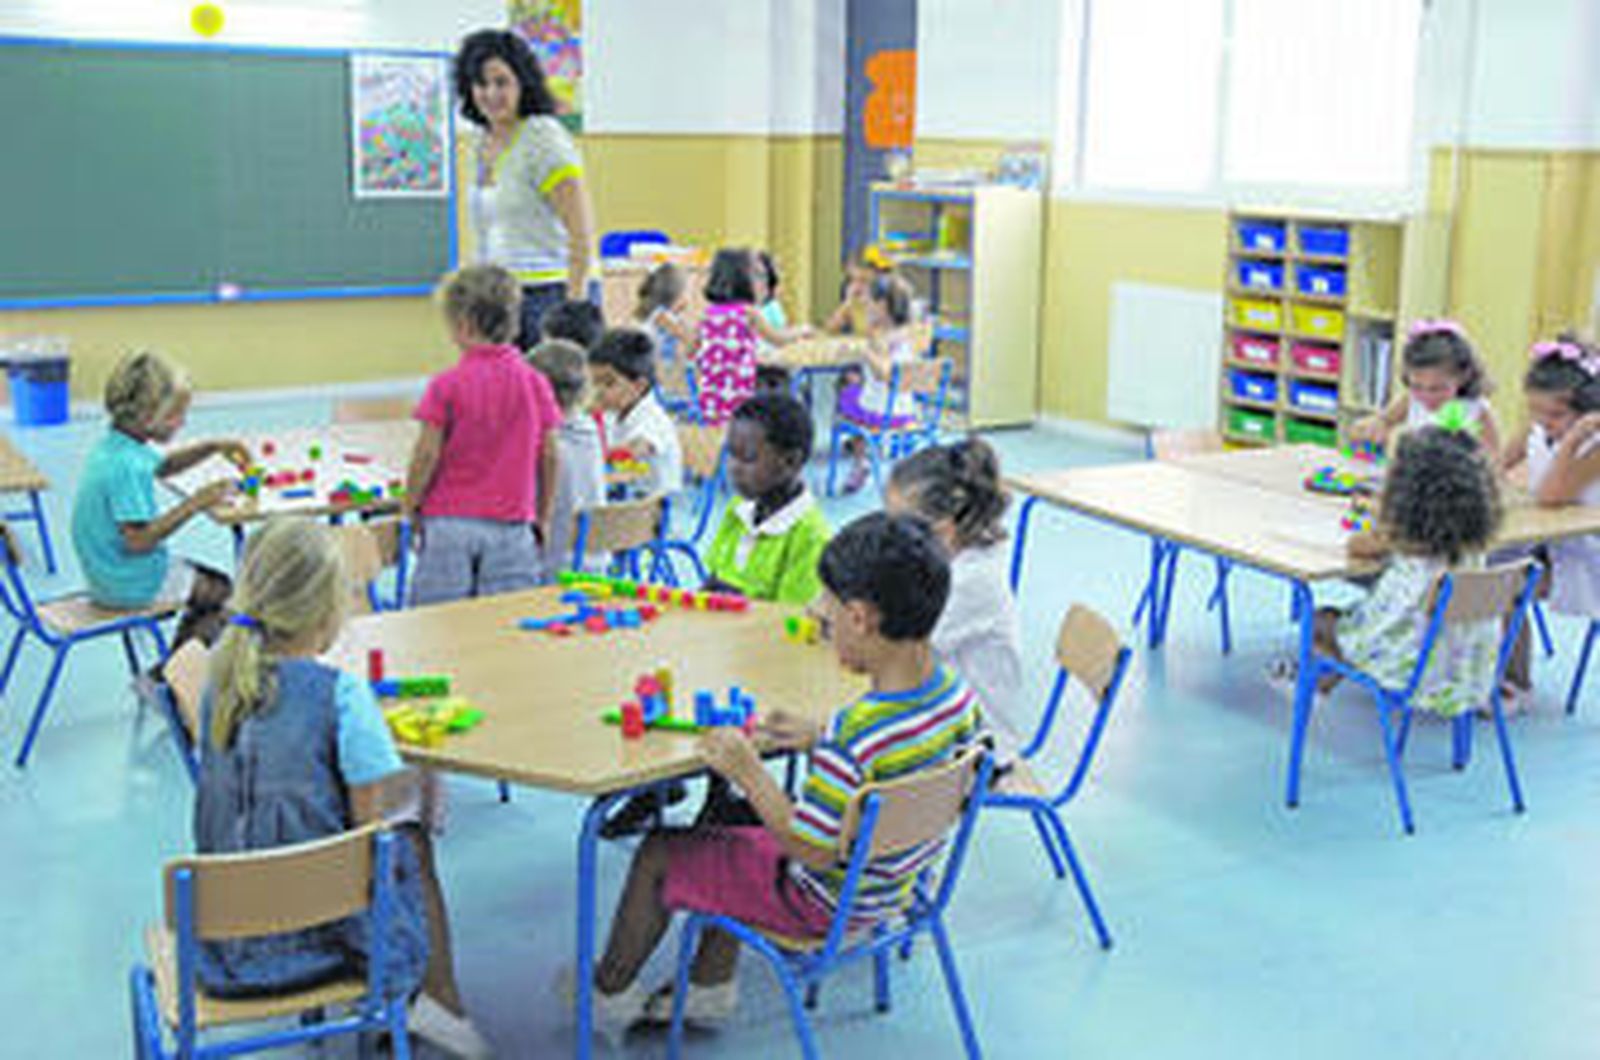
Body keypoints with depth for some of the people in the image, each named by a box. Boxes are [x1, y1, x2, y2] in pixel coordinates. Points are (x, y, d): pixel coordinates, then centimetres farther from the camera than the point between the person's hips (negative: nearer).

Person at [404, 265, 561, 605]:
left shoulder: (446, 386, -7)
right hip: (512, 526, 2)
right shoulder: (535, 383, 0)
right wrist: (542, 517, 15)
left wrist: (411, 507, 8)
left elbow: (427, 455, -7)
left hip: (449, 524, -2)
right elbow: (550, 456, 3)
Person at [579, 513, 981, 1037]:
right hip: (891, 884, 8)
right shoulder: (957, 694, -12)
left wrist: (749, 771, -22)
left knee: (659, 854, 8)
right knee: (725, 837, 27)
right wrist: (820, 739, 2)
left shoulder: (854, 735, -37)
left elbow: (813, 851, -29)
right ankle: (710, 988, 36)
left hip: (827, 905, -8)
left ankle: (608, 993, 30)